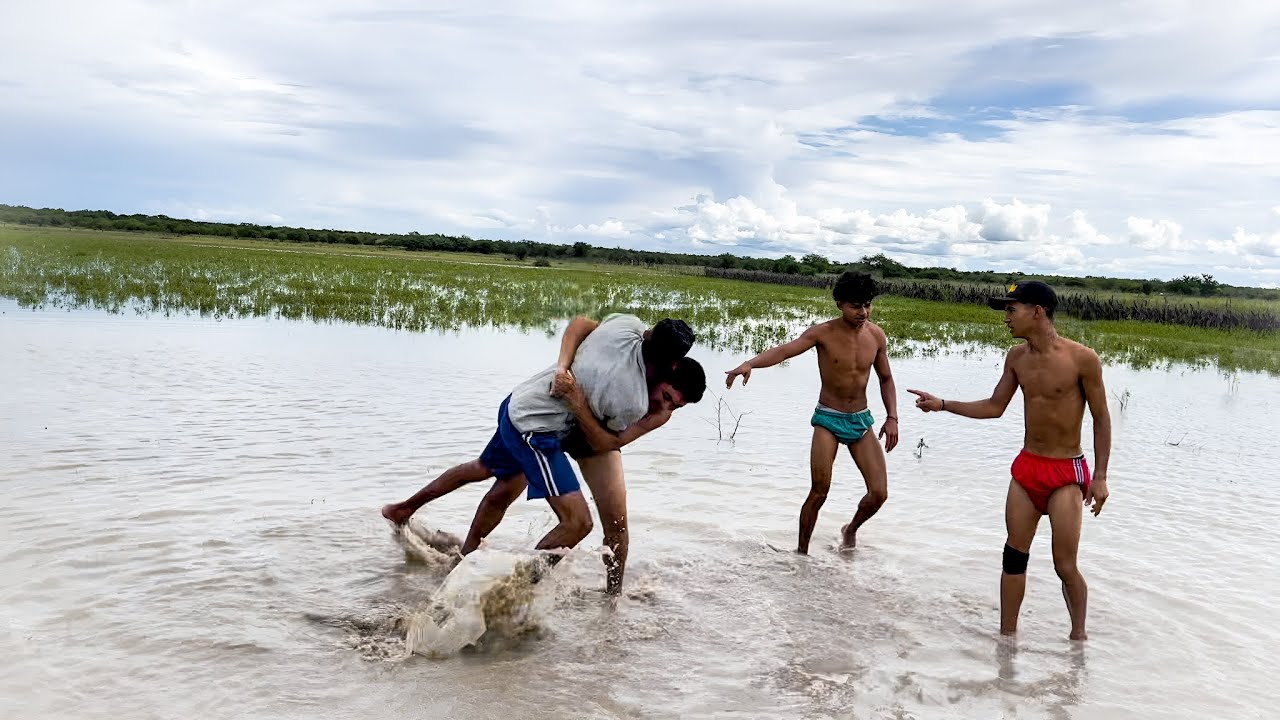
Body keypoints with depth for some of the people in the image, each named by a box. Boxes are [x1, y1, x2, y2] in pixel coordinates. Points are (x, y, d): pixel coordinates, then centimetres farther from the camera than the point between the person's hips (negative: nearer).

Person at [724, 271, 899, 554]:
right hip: (828, 419, -4)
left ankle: (851, 530, 31)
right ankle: (801, 551, 11)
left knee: (879, 493, 0)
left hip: (861, 421, 4)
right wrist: (750, 363, -47)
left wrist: (892, 417, 1)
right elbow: (784, 350, -29)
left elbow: (885, 378, 12)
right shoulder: (823, 333, -14)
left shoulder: (876, 335, -1)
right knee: (819, 492, -8)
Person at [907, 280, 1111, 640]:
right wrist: (943, 404, 3)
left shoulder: (1082, 359, -14)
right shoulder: (1017, 358, 3)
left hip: (1067, 474, -5)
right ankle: (1007, 634, 17)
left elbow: (1101, 418, -7)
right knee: (1014, 556, 7)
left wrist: (1100, 476, -9)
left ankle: (1078, 635, 17)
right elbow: (994, 407, 13)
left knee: (1065, 566, -3)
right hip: (1026, 466, 5)